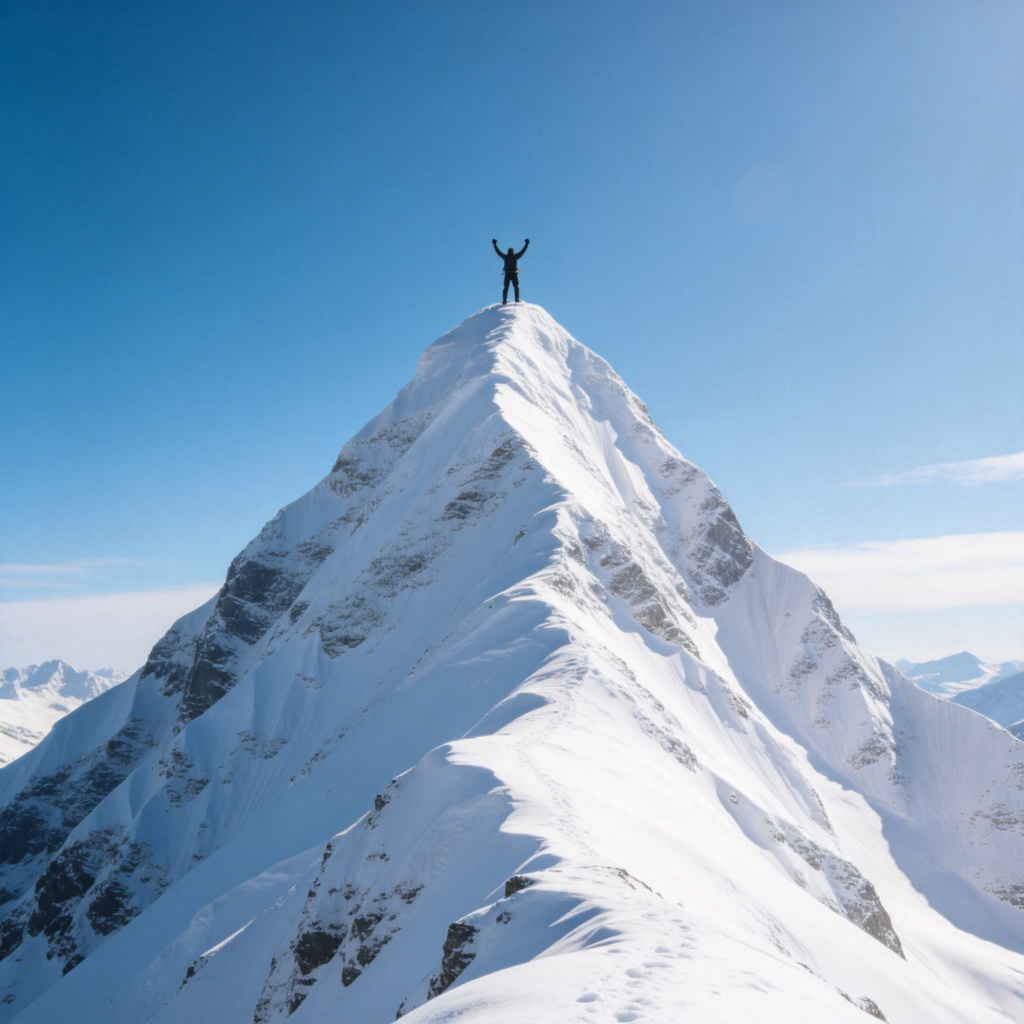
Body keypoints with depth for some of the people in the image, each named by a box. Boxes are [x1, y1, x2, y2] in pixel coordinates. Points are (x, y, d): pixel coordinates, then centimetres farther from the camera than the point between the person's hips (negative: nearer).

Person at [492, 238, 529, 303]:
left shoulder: (505, 256, 6)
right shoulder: (515, 256, 3)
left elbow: (498, 252, 15)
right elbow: (522, 251, 11)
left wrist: (494, 244, 26)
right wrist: (526, 244, 22)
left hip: (507, 274, 1)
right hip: (514, 273, -1)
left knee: (505, 287, 4)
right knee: (516, 286, 6)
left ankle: (504, 300, -6)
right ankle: (517, 299, -5)